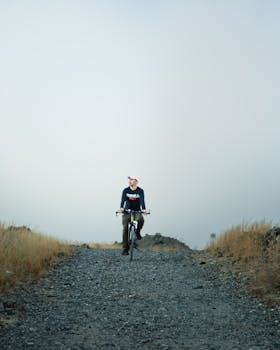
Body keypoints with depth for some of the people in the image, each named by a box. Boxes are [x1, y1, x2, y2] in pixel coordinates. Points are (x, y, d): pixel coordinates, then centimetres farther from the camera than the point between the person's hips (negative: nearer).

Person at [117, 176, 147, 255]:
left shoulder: (140, 191, -6)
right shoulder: (126, 190, -3)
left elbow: (142, 200, -21)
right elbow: (123, 199, -18)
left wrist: (143, 209, -40)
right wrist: (121, 208, -38)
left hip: (137, 211, -1)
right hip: (127, 212, 1)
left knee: (141, 219, -34)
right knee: (125, 229, -8)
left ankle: (138, 232, -2)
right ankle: (125, 249, -2)